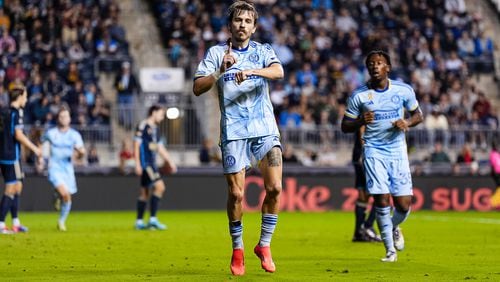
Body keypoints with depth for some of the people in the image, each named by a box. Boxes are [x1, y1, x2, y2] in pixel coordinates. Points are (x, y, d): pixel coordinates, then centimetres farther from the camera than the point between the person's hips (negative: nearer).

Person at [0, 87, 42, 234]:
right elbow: (18, 135, -20)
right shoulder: (16, 112, -13)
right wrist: (34, 148, -13)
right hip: (12, 156, -9)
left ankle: (16, 223, 18)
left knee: (18, 186, 16)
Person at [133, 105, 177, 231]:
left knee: (145, 192, 10)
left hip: (151, 164, 9)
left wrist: (170, 161, 19)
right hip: (145, 163, -9)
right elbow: (136, 144, -12)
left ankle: (139, 222, 14)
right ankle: (153, 219, -18)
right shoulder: (143, 126, -8)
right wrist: (137, 164, -16)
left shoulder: (155, 129, 18)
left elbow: (160, 148, 23)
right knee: (159, 186, -17)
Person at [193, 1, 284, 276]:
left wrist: (251, 71, -32)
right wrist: (221, 71, -18)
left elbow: (278, 71, -14)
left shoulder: (262, 51, 8)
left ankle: (264, 245, 7)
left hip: (265, 129, 1)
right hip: (233, 131, -1)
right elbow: (197, 88, -3)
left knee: (274, 188, -10)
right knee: (236, 193, -3)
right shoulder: (216, 53, 6)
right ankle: (237, 250, 15)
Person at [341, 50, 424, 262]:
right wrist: (360, 121, -18)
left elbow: (418, 114, 12)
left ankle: (394, 227, 33)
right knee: (382, 200, -11)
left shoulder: (403, 90, 0)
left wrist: (407, 122, -10)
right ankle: (390, 250, 4)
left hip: (398, 151, 1)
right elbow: (345, 126, 3)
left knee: (404, 204, -3)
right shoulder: (359, 96, -2)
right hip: (374, 152, -1)